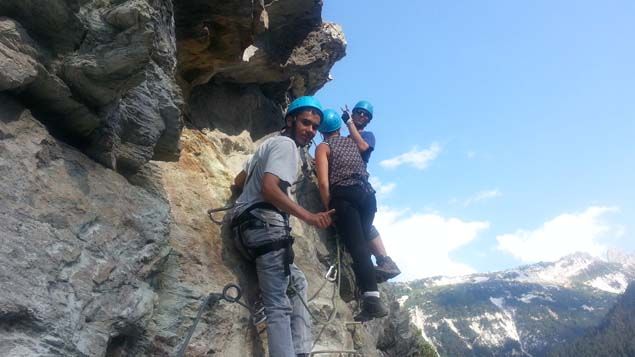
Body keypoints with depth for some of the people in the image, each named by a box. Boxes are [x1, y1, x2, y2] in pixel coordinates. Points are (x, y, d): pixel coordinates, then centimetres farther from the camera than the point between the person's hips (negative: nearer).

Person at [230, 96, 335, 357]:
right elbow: (269, 188, -21)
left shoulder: (271, 143, 25)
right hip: (265, 223, -10)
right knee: (279, 306, -15)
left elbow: (240, 180, 32)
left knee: (297, 281, 19)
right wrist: (307, 216, -30)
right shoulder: (286, 144, -4)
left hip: (249, 225, 10)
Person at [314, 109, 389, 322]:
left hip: (344, 196, -5)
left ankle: (372, 300, -21)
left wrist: (329, 208, 0)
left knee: (356, 247, -13)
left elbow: (324, 182, -6)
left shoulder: (323, 147, 7)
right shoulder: (352, 142, 22)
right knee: (362, 243, 13)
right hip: (367, 194, 6)